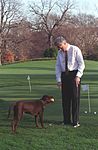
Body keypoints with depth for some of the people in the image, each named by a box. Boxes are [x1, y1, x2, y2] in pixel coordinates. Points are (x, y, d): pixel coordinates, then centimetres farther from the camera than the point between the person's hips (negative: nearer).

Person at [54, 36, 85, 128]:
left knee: (75, 97, -5)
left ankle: (75, 121, 1)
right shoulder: (60, 53, 9)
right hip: (64, 75, 5)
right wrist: (58, 80, 3)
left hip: (74, 74, -5)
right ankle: (66, 120, 12)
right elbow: (58, 66, 11)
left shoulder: (75, 50, -6)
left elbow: (81, 64, -7)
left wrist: (78, 76, -16)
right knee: (65, 98, 4)